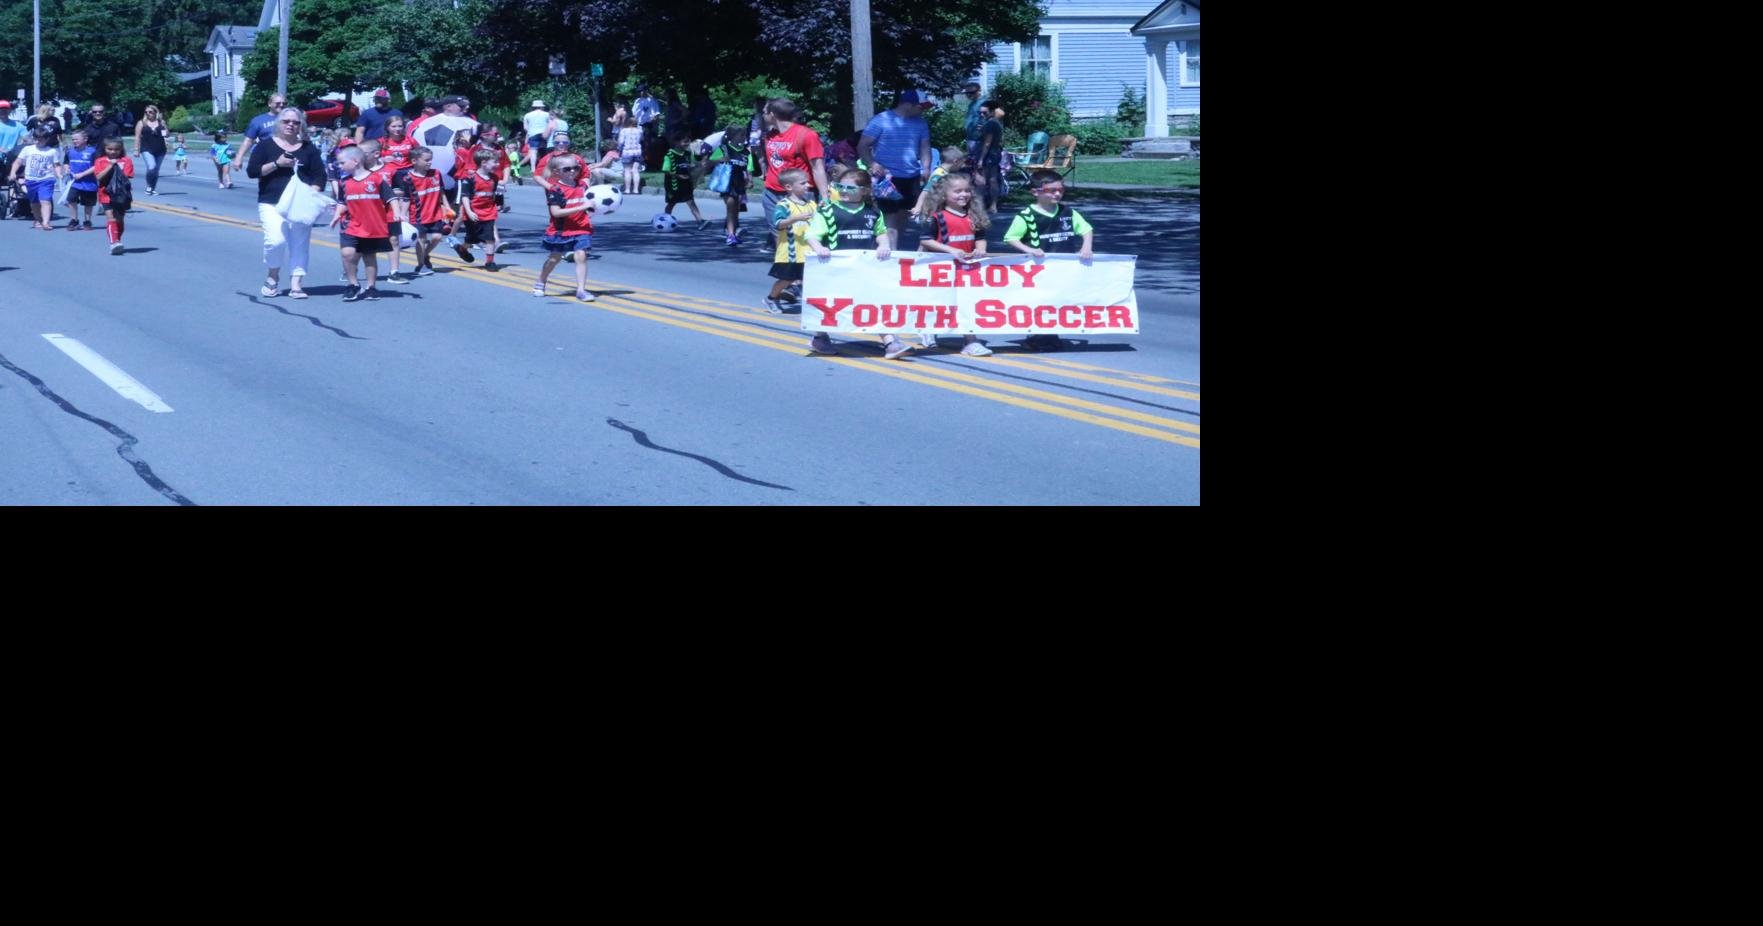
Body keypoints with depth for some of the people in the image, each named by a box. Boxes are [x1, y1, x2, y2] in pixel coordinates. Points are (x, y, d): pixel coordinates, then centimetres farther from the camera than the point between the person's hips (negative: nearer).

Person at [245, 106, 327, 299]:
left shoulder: (308, 148, 12)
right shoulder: (266, 146, 5)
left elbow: (320, 176, 9)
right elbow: (252, 171, -2)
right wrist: (276, 164, -13)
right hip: (272, 204, -2)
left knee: (300, 244, -3)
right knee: (276, 240, -17)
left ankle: (296, 285, 1)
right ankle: (272, 277, 7)